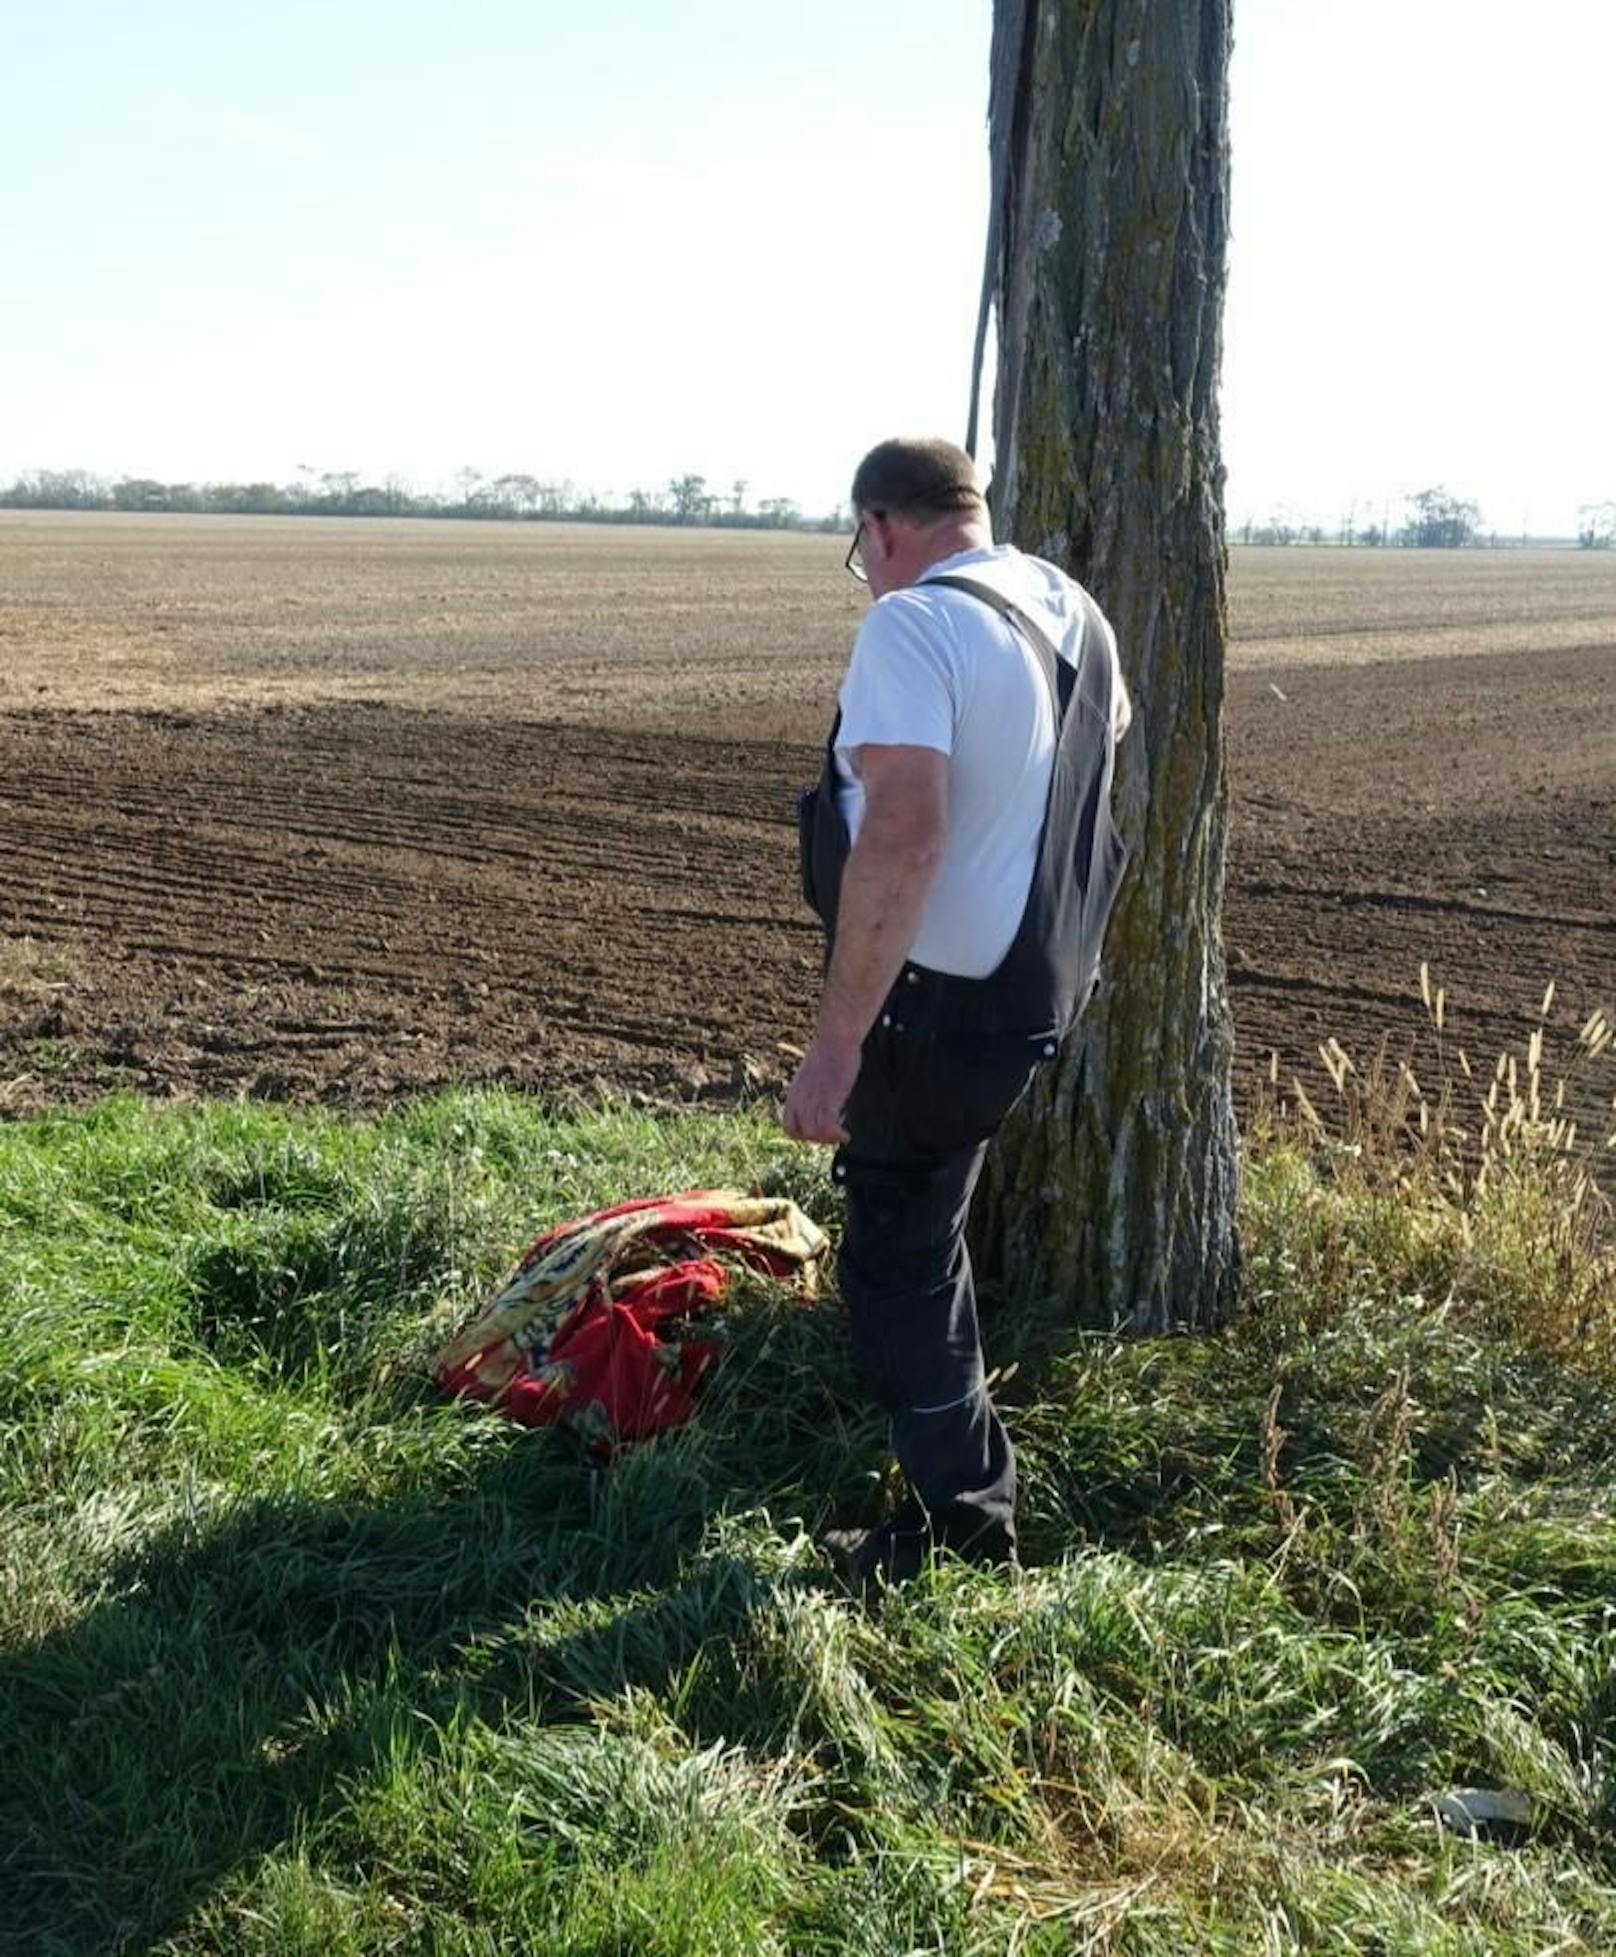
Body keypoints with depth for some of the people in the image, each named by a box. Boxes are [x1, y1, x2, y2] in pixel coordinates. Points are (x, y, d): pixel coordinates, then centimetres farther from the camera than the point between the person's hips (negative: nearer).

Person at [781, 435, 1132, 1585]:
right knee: (923, 1232, 29)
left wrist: (836, 1046, -32)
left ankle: (965, 1516, 15)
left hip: (939, 1004, -9)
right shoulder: (1076, 609, 6)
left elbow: (903, 835, -34)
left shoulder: (911, 625, -21)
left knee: (900, 1262, 5)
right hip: (1046, 984, 10)